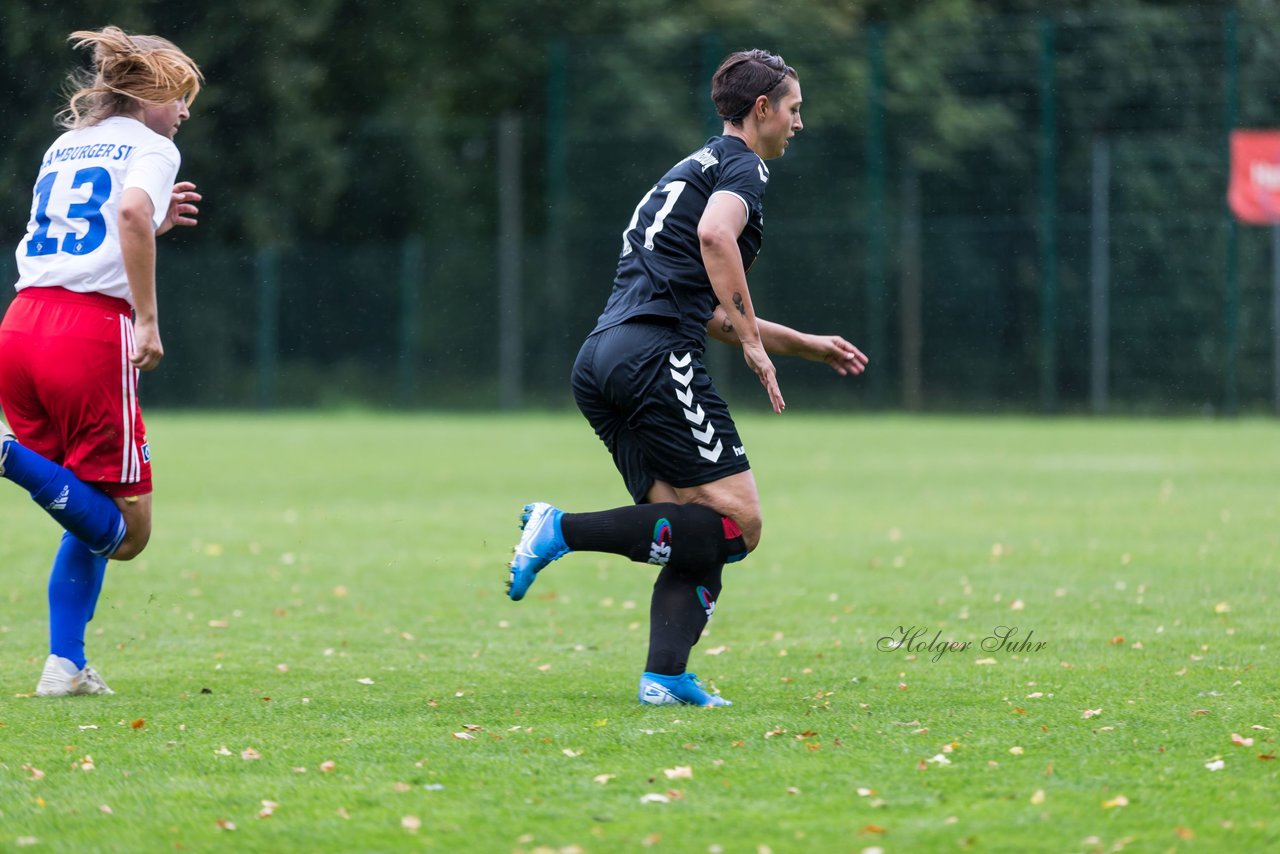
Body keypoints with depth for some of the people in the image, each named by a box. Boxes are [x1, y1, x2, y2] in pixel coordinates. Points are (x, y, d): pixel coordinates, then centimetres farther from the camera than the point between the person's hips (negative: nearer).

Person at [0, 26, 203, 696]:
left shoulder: (62, 148, 23)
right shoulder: (151, 147, 3)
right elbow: (131, 213, -19)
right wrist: (148, 321, -17)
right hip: (93, 332, -7)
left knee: (95, 523, 19)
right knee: (124, 532, -2)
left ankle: (65, 665, 8)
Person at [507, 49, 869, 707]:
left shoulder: (693, 170, 32)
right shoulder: (741, 166, 3)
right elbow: (715, 236, -21)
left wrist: (807, 345, 44)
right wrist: (753, 343, -16)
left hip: (598, 362, 9)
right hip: (655, 356, -9)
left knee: (699, 533, 8)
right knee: (736, 524, -10)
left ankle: (665, 677, -8)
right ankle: (565, 531, -18)